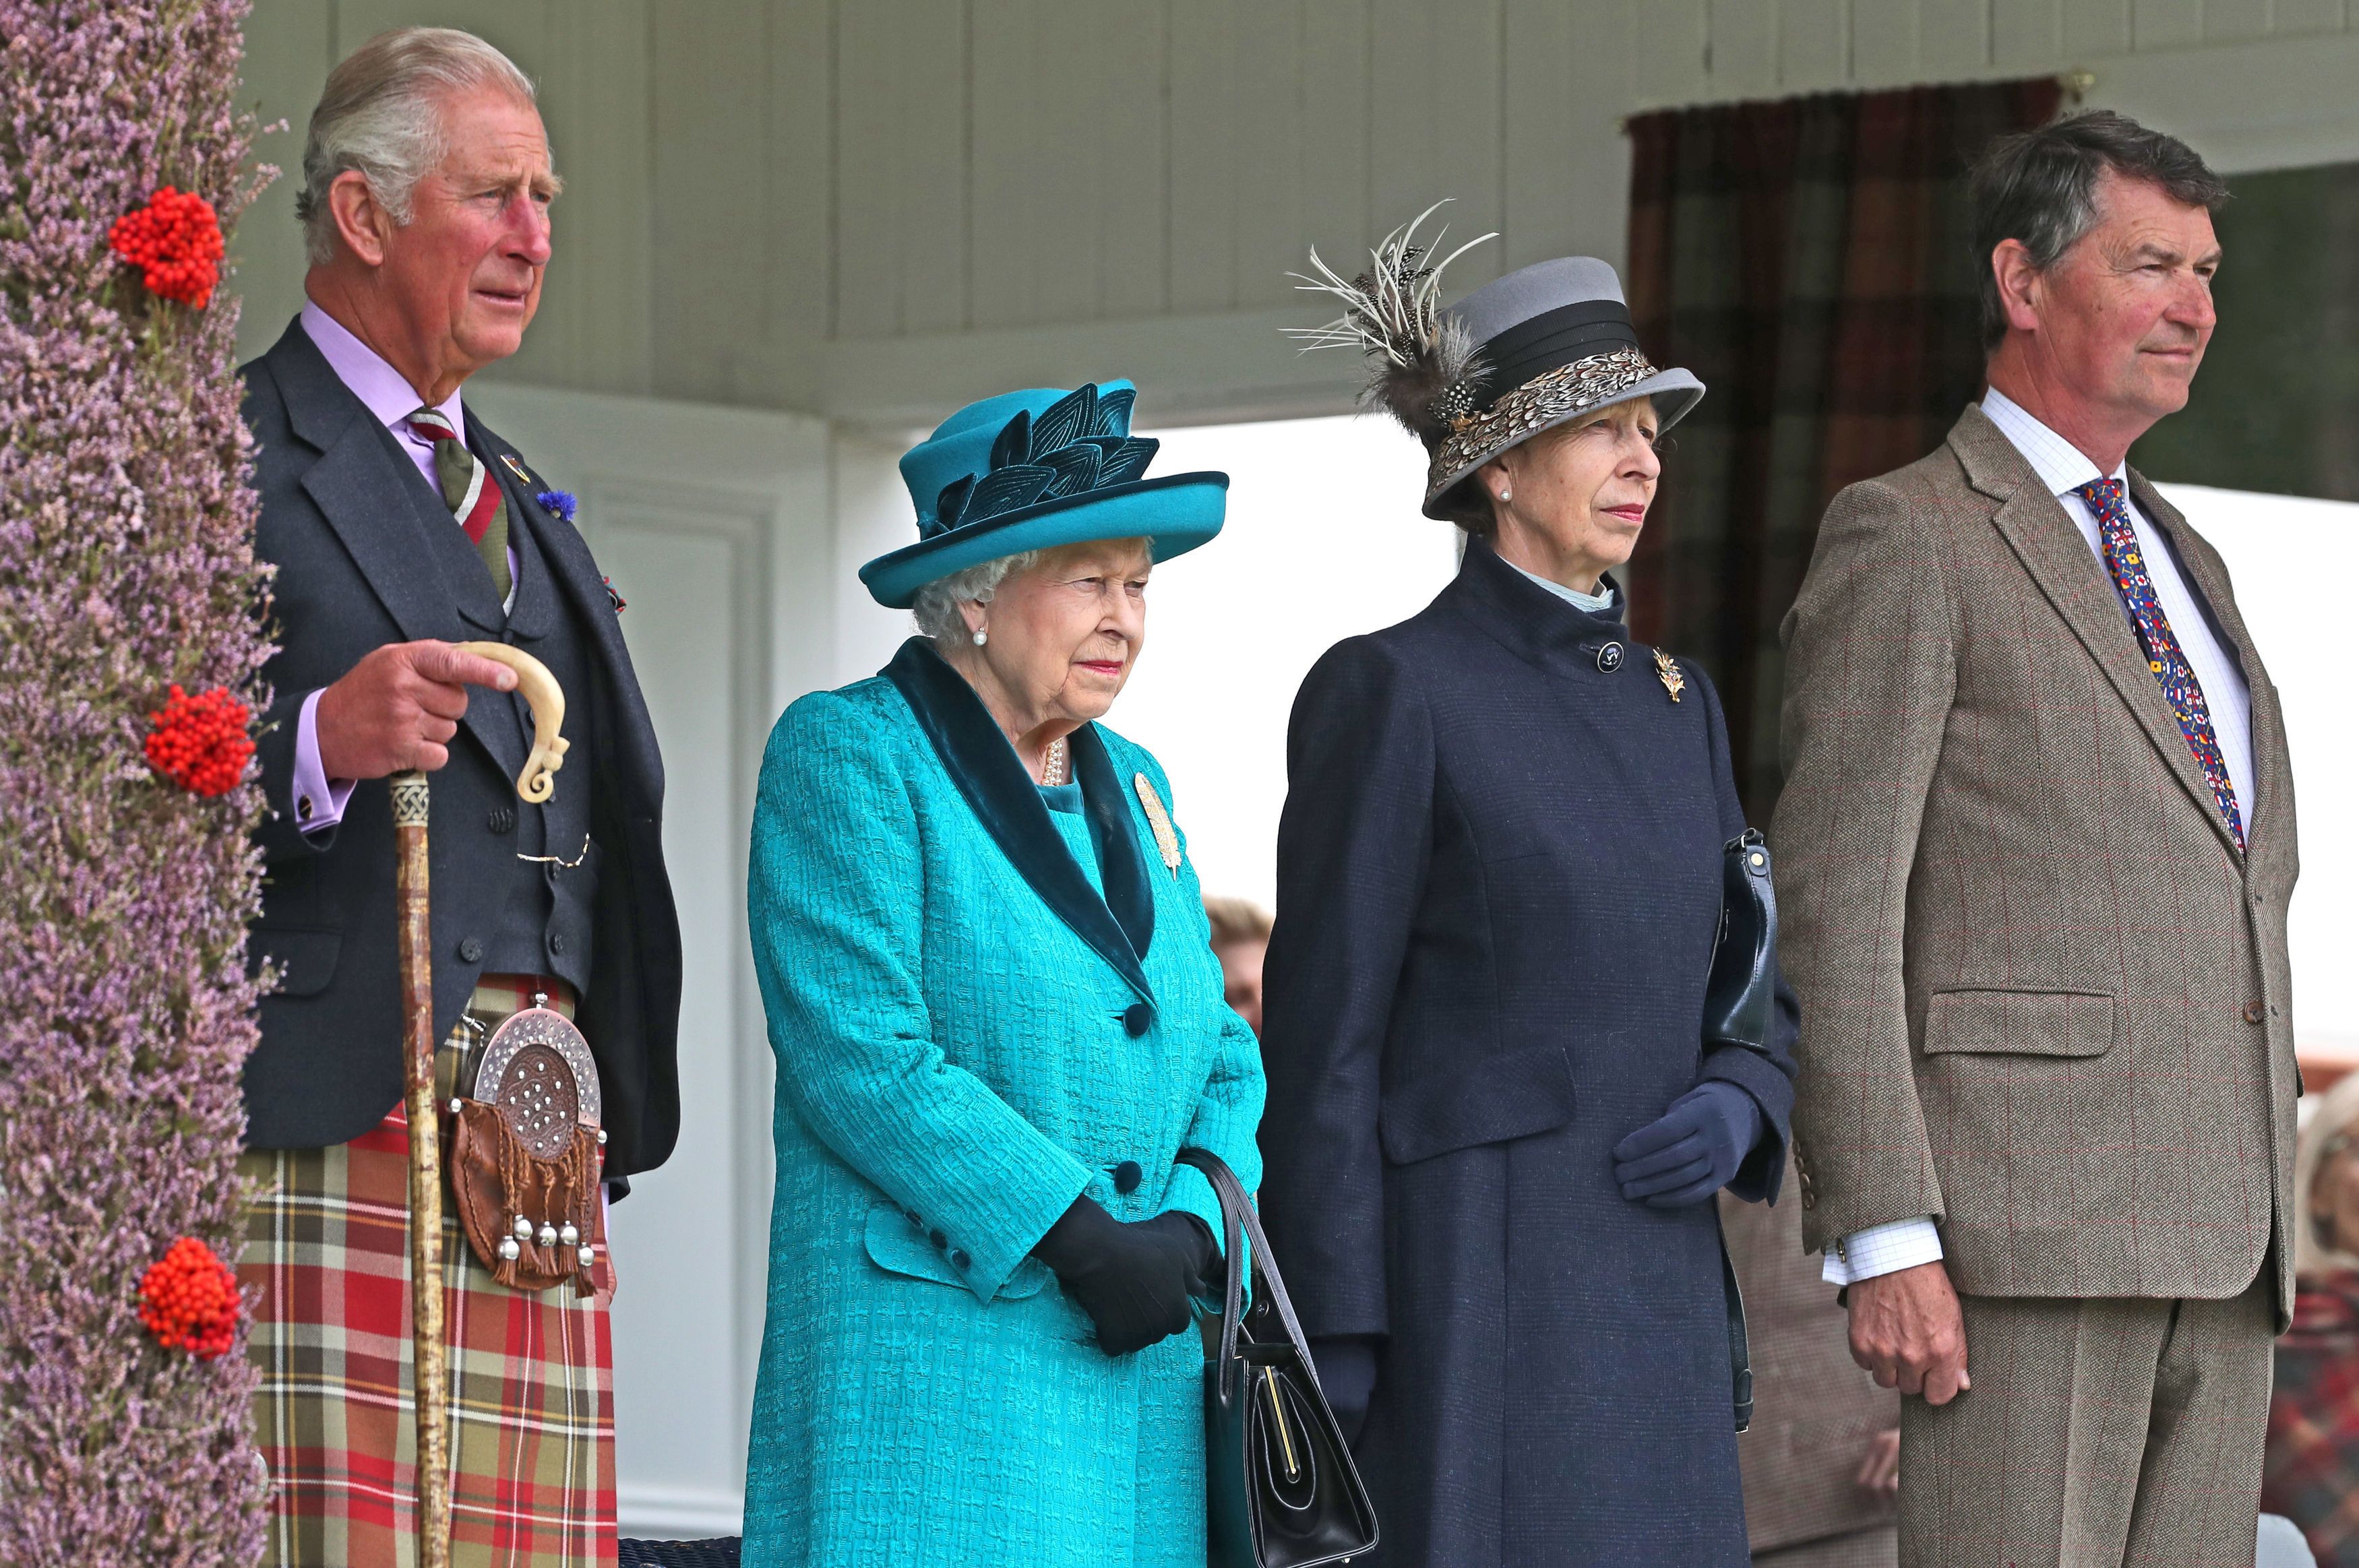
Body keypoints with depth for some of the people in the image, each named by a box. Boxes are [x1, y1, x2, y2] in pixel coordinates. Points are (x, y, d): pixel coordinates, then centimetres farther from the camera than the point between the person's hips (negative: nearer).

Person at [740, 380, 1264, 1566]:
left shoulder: (1129, 787, 18)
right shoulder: (847, 754, -4)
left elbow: (1222, 1060, 17)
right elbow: (861, 1057, -15)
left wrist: (1191, 1229, -4)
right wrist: (1084, 1240, -17)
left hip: (1135, 1363, 7)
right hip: (927, 1357, -6)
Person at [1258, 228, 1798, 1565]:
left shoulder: (1674, 706, 14)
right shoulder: (1387, 692, -7)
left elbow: (1757, 996, 18)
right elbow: (1324, 1035, -9)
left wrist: (1736, 1112, -6)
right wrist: (1331, 1342, -13)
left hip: (1648, 1295, 7)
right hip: (1459, 1288, -7)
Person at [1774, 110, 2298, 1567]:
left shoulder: (2188, 561, 24)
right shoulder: (1906, 542, -1)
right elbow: (1836, 915, -8)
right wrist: (1884, 1243, -17)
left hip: (2220, 1245, 7)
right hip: (2023, 1227, -7)